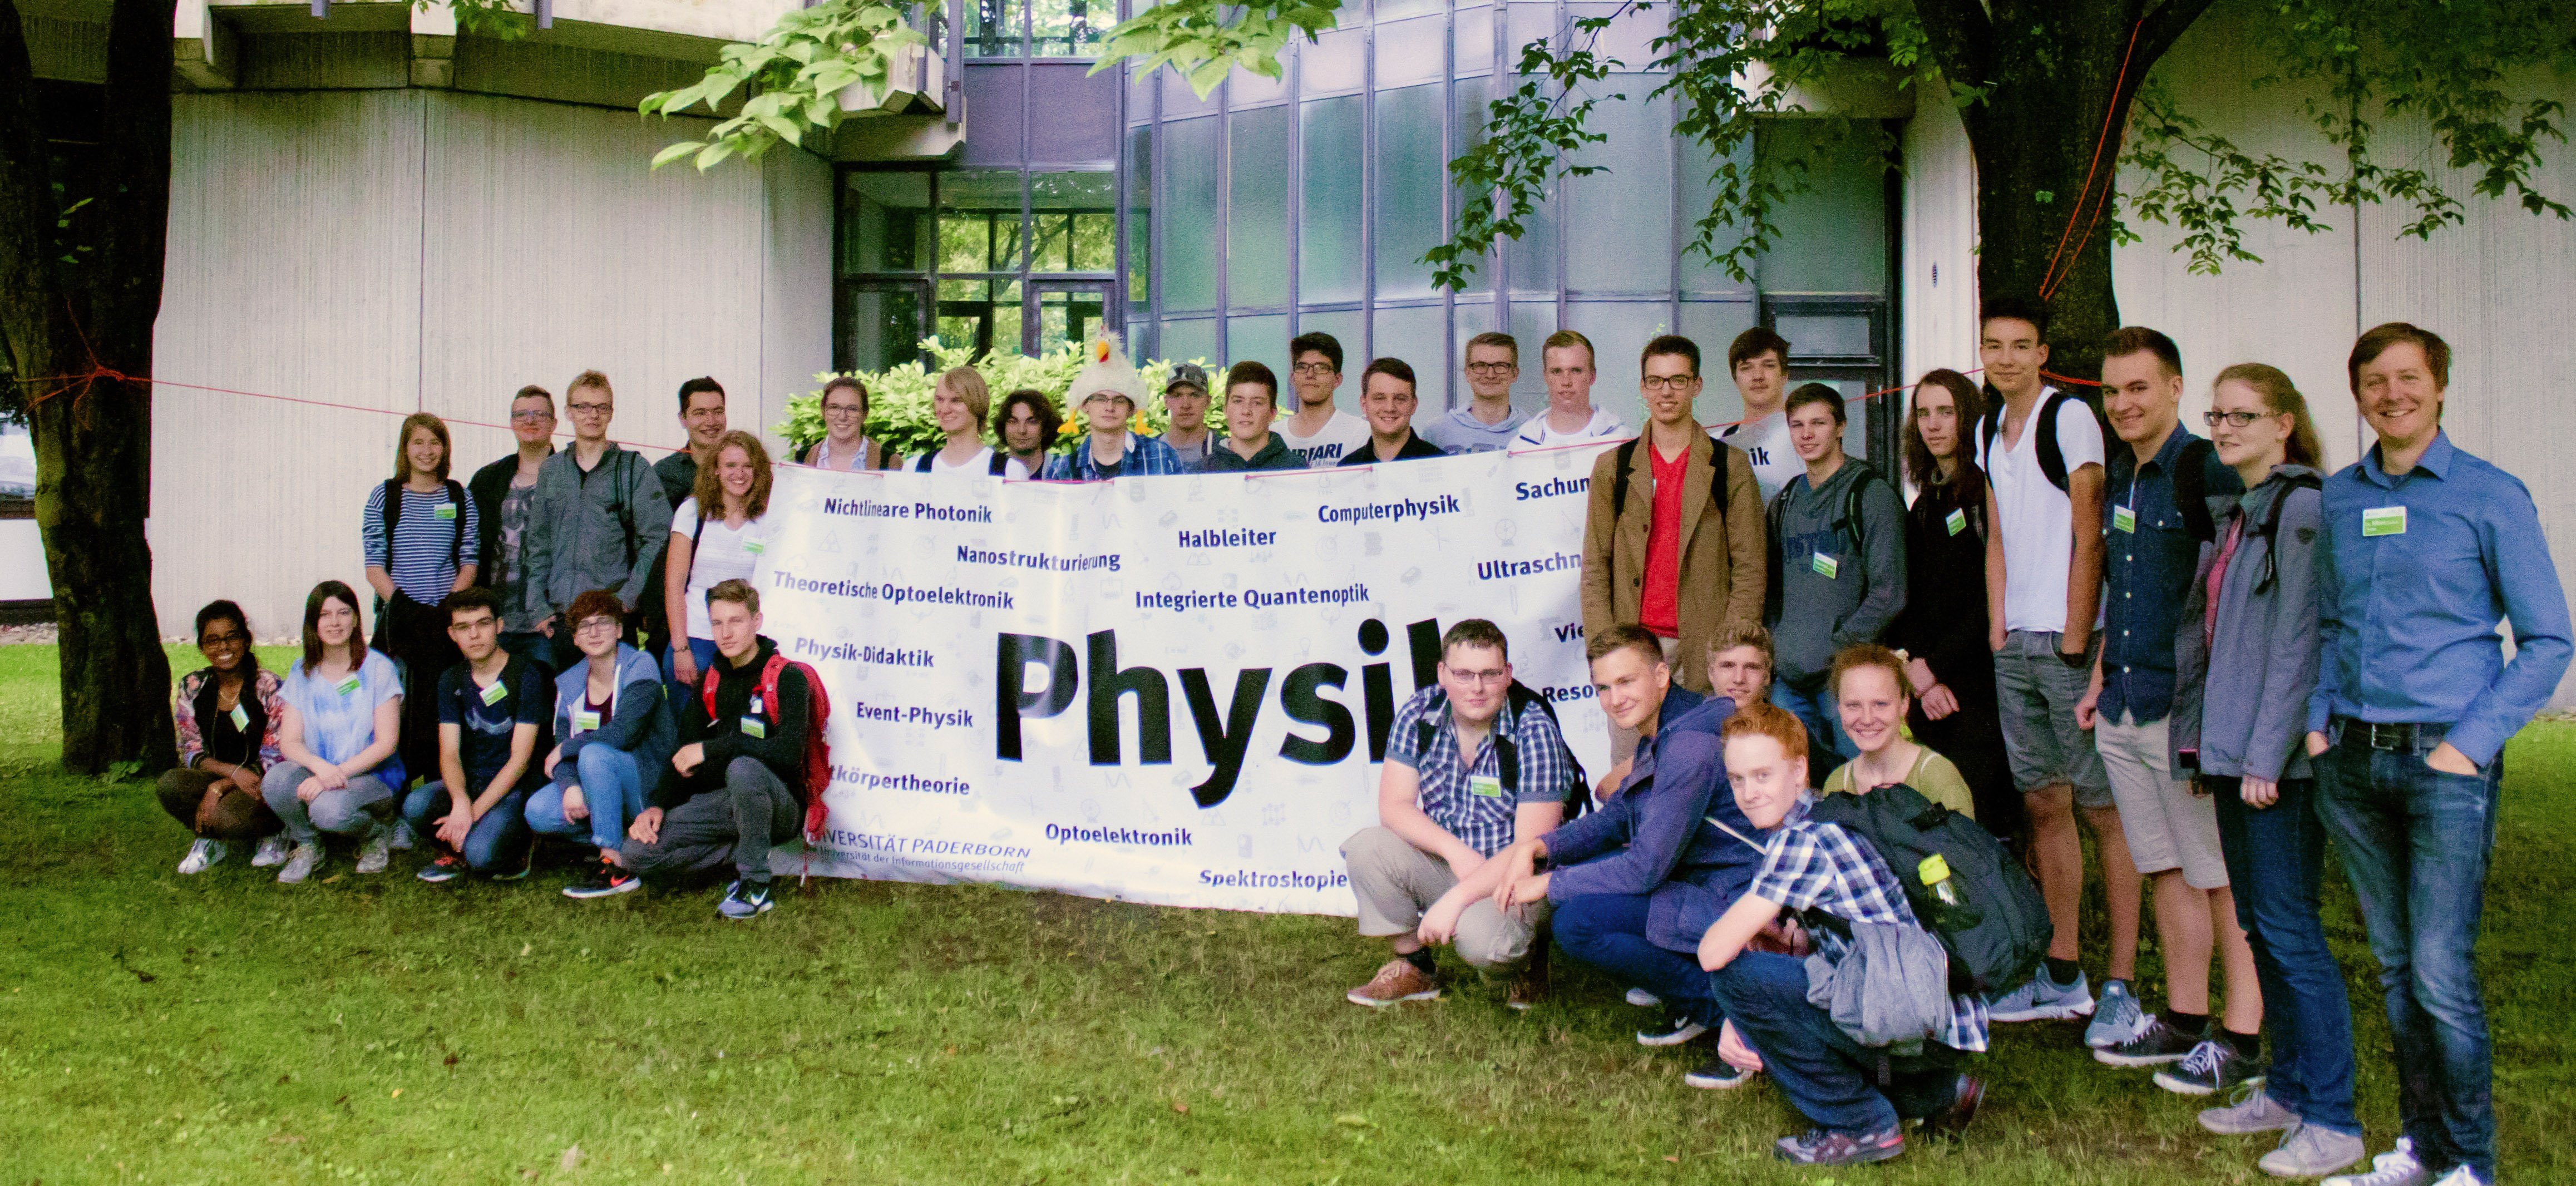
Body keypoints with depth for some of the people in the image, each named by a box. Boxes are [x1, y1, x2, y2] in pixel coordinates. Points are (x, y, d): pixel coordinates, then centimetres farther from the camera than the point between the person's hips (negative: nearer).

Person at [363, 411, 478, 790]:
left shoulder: (460, 497, 9)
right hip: (398, 617, -1)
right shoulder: (383, 496, 6)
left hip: (448, 618, 1)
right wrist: (399, 603, -13)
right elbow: (374, 565, 1)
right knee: (396, 706, -3)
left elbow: (470, 560, 6)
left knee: (444, 707, -1)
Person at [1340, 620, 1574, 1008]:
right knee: (1367, 847, -20)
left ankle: (1527, 959, 5)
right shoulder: (1419, 713, -6)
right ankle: (1414, 970, 1)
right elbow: (1394, 806, -7)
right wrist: (1455, 850, -25)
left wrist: (1455, 900, -31)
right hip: (1444, 861, 5)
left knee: (1478, 936, -35)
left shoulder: (1534, 732, -19)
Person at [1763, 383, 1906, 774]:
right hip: (1787, 678, 5)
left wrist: (1833, 650, -13)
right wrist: (1772, 646, 6)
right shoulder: (1784, 502, 16)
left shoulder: (1872, 495, -3)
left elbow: (1888, 594, -9)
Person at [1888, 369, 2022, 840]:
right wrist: (1915, 671, -1)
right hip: (1926, 694, 6)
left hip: (1979, 692, -6)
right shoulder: (1924, 506, 18)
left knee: (1982, 819, -8)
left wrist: (1934, 665, -10)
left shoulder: (1990, 492, -5)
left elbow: (1993, 601, -11)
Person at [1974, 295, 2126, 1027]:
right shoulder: (1989, 430, 15)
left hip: (2069, 640, -7)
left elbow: (2088, 533, -10)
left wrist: (2076, 638, -13)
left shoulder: (2069, 416, -6)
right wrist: (1997, 629, 11)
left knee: (2104, 809, -3)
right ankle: (2062, 977, 19)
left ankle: (2122, 984, 2)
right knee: (2043, 804, 11)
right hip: (2015, 644, 7)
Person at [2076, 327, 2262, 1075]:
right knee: (2166, 871, 14)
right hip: (2124, 708, 8)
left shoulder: (2208, 472, -11)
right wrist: (2100, 679, 22)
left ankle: (2243, 1040, 8)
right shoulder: (2121, 478, 15)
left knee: (2223, 878, -1)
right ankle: (2184, 1022, 24)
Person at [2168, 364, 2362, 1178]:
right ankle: (2289, 1088, 24)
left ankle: (2333, 1121, 2)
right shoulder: (2234, 514, 16)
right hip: (2233, 751, 9)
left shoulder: (2302, 509, -11)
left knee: (2288, 927, -6)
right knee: (2256, 924, 13)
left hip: (2279, 760, -9)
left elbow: (2298, 643, -17)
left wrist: (2266, 755, -19)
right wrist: (2197, 737, 15)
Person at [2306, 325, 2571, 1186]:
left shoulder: (2490, 497, -3)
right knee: (2394, 967, 12)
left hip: (2444, 761, -4)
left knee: (2441, 973, -6)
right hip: (2351, 761, 5)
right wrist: (2317, 719, 6)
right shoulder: (2336, 498, 10)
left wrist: (2471, 743, -10)